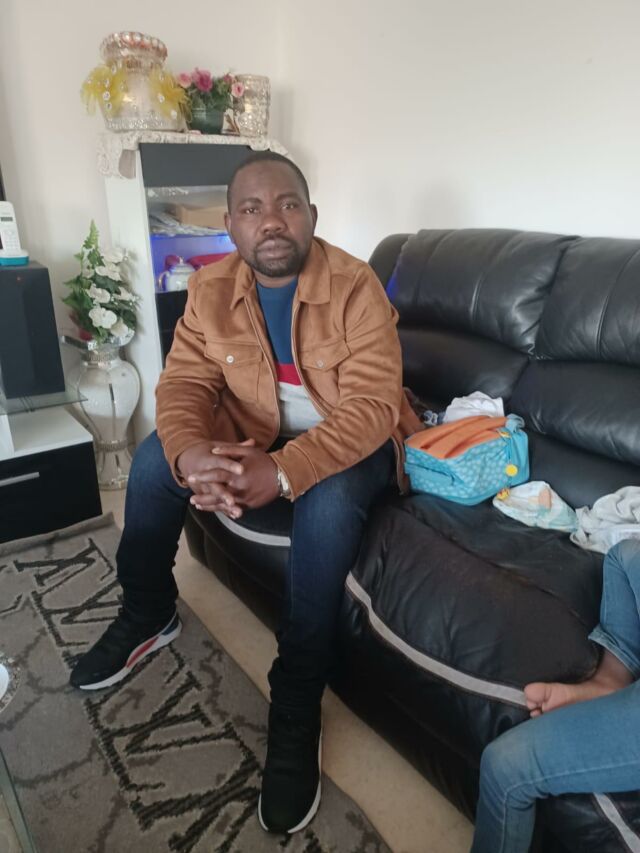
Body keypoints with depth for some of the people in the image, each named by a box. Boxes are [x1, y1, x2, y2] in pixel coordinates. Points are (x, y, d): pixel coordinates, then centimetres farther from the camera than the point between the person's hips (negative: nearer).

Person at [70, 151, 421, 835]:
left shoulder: (356, 288, -19)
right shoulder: (211, 290, -5)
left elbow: (370, 406, -27)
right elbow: (183, 385, -11)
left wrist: (283, 471, -42)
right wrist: (190, 455, -34)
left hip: (346, 443, -4)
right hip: (254, 435, 5)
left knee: (327, 501, -35)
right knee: (155, 457, -12)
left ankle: (296, 712, -18)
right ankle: (147, 617, 12)